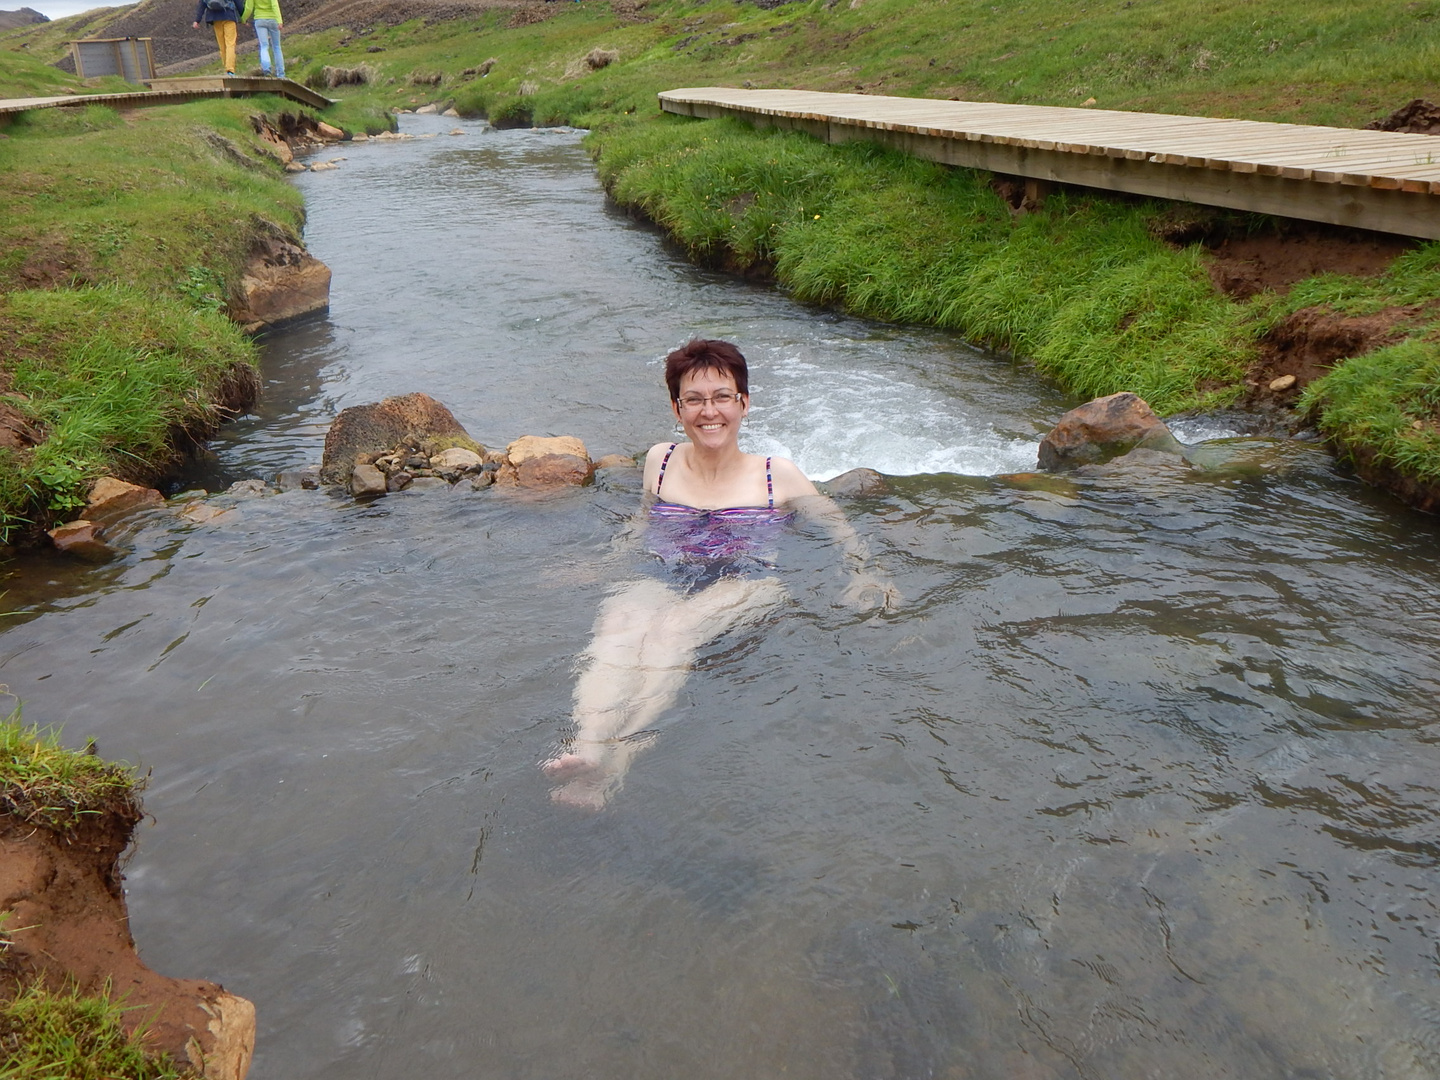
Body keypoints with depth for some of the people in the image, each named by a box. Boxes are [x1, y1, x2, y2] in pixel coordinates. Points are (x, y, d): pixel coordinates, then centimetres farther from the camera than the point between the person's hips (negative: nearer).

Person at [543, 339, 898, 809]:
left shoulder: (778, 476, 15)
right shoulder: (660, 461, 21)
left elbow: (840, 528, 21)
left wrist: (862, 577, 3)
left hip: (747, 588, -2)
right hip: (660, 582, 2)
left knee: (673, 627, -38)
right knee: (616, 620, -36)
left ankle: (623, 753, -57)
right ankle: (587, 747, -58)